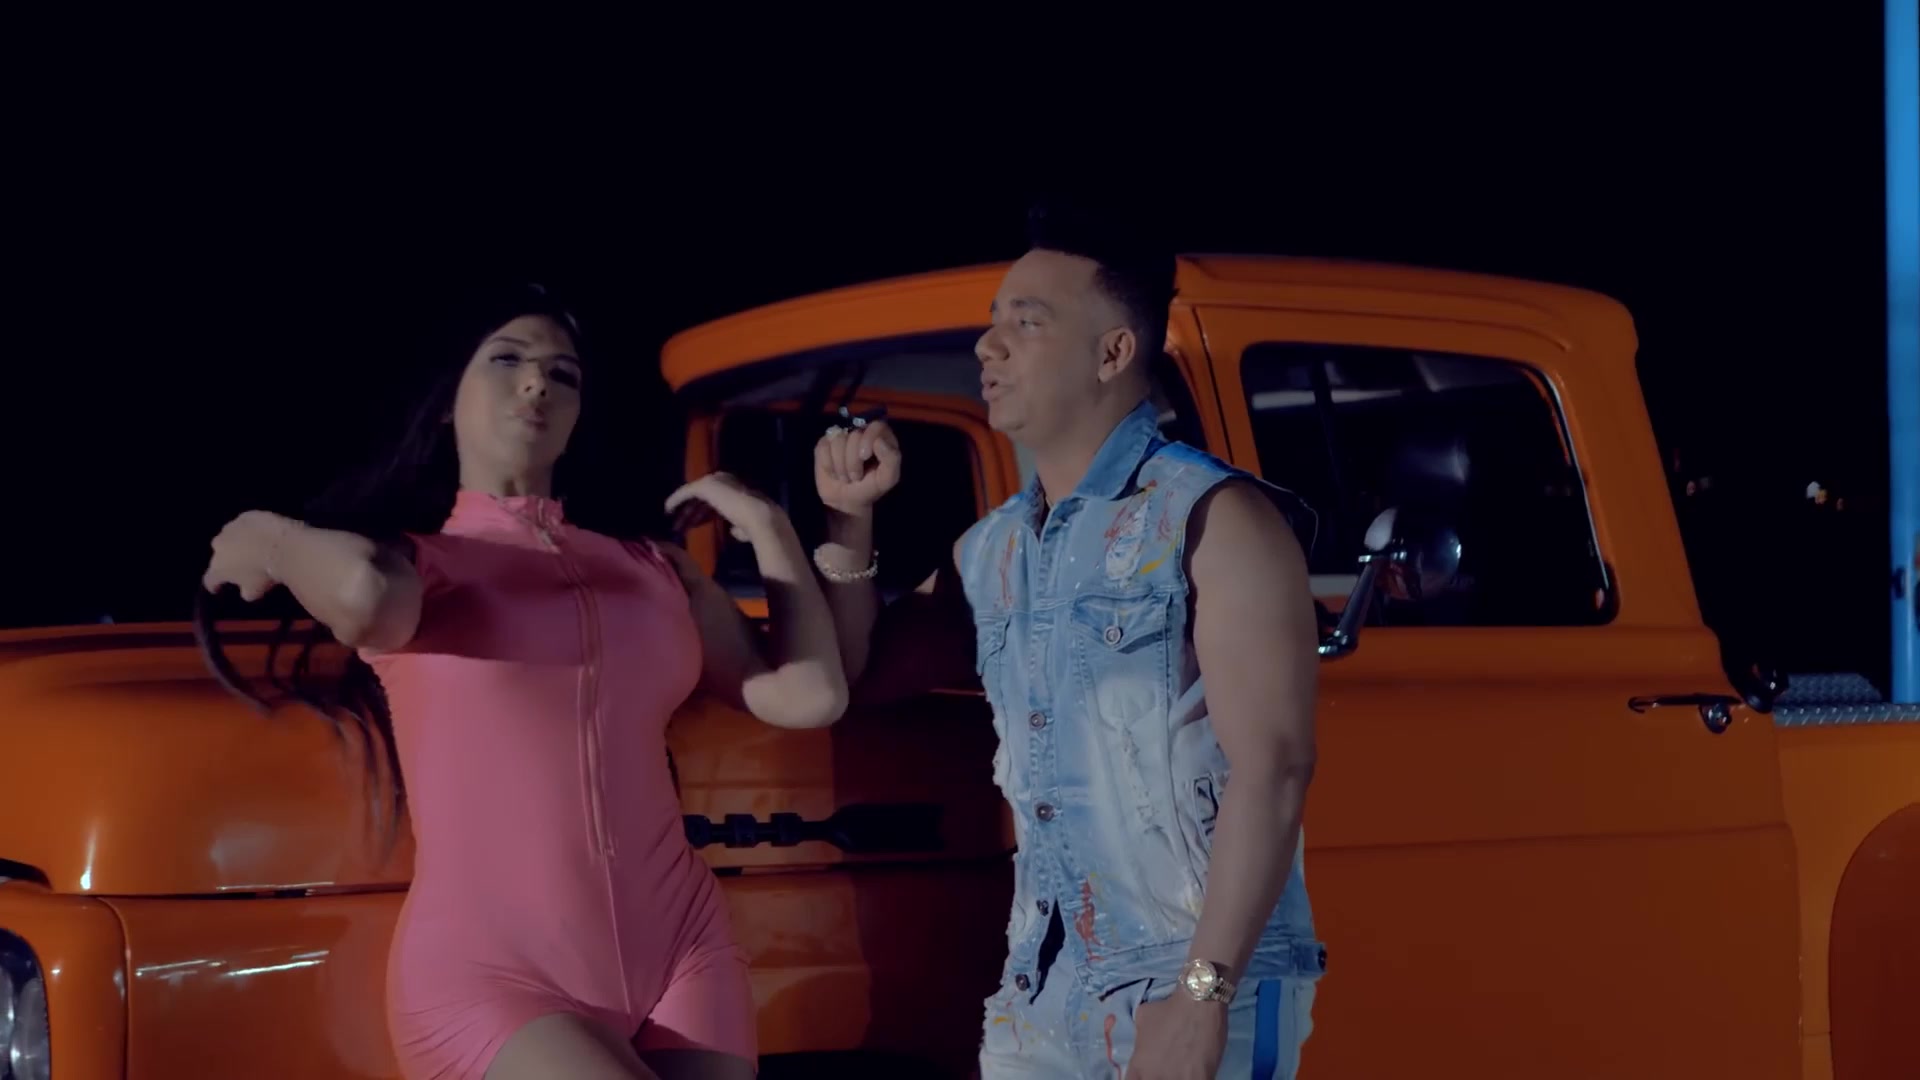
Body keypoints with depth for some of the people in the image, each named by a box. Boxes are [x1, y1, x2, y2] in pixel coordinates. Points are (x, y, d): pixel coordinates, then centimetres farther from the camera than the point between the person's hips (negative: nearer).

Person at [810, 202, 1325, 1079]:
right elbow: (858, 677, 22)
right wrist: (848, 522, 6)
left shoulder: (1216, 518, -9)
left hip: (1202, 990, -6)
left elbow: (1271, 769, -15)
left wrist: (1202, 993, -21)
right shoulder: (989, 549, 12)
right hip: (1038, 996, 6)